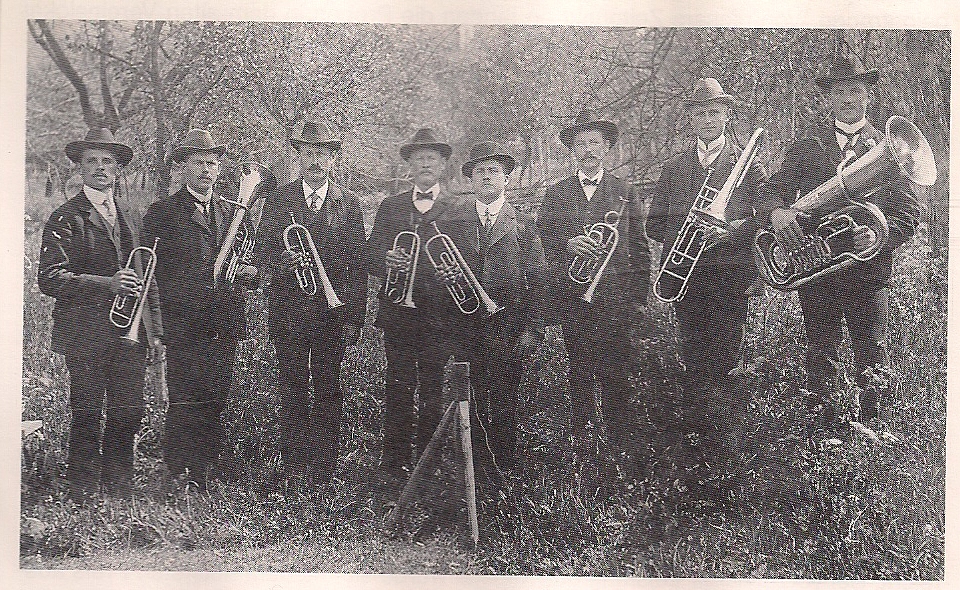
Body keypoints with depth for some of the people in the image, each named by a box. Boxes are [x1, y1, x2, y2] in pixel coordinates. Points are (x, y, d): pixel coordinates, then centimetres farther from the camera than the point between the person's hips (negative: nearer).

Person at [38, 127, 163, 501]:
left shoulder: (131, 214, 17)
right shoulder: (65, 219, -2)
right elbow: (49, 279, -12)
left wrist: (155, 330, 14)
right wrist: (108, 284, -21)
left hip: (131, 332, 5)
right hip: (86, 335, -5)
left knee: (128, 414, 8)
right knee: (87, 415, 1)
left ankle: (120, 491, 23)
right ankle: (82, 495, 15)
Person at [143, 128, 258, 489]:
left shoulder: (231, 212, 17)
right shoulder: (162, 213, 2)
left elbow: (246, 264, 21)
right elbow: (153, 272, -2)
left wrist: (248, 271, -3)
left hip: (225, 327, 4)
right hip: (184, 324, -4)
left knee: (215, 403, 8)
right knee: (184, 405, -4)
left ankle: (213, 473, 18)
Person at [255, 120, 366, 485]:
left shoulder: (349, 204, 6)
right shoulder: (278, 200, 6)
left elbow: (358, 264, 4)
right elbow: (262, 252, 4)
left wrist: (354, 318, -2)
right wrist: (281, 262, -20)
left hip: (333, 308, 0)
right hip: (289, 310, 0)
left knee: (328, 388, 3)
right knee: (293, 388, 3)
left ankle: (323, 469, 12)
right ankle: (293, 466, 13)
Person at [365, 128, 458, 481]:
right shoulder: (390, 207, 15)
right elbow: (371, 259, 9)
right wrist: (387, 261, -14)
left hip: (439, 311, -2)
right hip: (399, 311, 2)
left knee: (434, 391, 0)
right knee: (398, 389, 3)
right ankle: (394, 464, 10)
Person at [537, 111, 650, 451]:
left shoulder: (624, 192, 10)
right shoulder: (555, 194, 13)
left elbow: (639, 248, 9)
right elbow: (540, 239, 7)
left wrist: (639, 298, 3)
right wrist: (567, 244, -13)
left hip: (614, 298, -1)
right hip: (572, 296, 1)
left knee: (615, 373, -4)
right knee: (579, 369, 6)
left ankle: (621, 443, 6)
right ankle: (580, 437, 18)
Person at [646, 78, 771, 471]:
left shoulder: (748, 163, 9)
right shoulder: (673, 168, 17)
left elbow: (769, 216, 0)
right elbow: (655, 225, 14)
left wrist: (732, 229, -16)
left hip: (730, 273, -3)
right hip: (685, 275, 3)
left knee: (725, 360, -6)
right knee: (693, 360, 2)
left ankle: (728, 443, 4)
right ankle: (700, 437, 13)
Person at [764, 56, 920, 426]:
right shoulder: (806, 145, 10)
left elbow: (909, 212, 3)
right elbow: (774, 190, 3)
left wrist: (880, 234, -18)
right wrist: (777, 211, -21)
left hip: (869, 269, 0)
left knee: (871, 363, 4)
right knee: (820, 359, 8)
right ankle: (823, 423, 20)